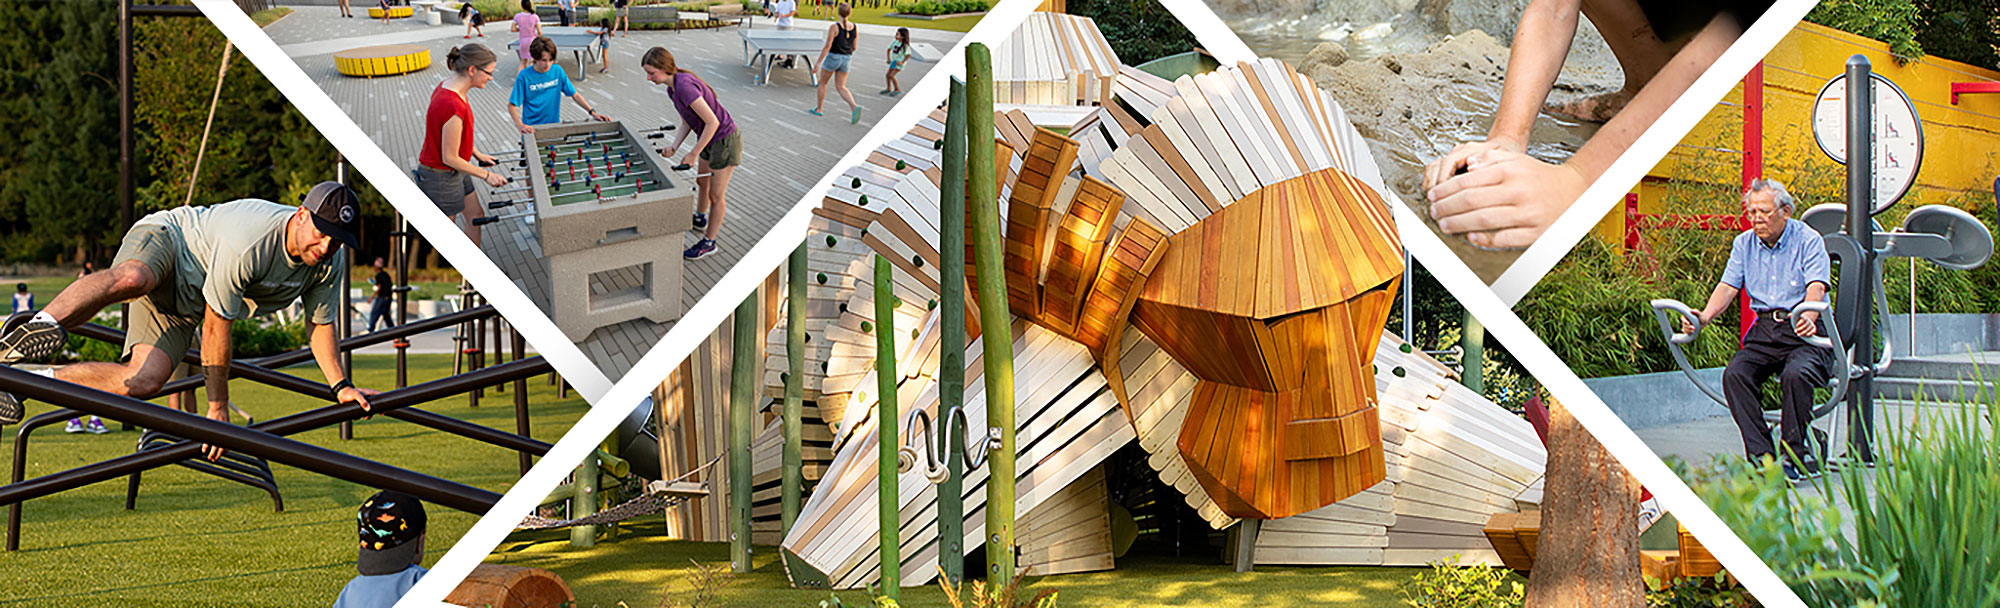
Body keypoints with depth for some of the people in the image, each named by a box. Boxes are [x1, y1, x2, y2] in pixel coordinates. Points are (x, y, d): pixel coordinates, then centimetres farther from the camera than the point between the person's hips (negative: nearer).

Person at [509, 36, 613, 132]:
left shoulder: (557, 71, -1)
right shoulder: (524, 76, -11)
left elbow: (575, 95, 5)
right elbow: (512, 105, -11)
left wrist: (592, 113, -5)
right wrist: (519, 125, -29)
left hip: (554, 125, 3)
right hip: (532, 128, -3)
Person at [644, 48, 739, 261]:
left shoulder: (685, 87, -30)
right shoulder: (672, 88, 0)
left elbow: (712, 122, -30)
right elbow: (686, 123, 9)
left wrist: (693, 154, -23)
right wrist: (673, 147, -8)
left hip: (725, 140, -9)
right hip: (710, 139, 9)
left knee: (716, 195, 5)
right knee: (702, 182, 29)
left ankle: (709, 242, 19)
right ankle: (700, 219, 53)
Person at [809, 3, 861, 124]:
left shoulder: (834, 27, -16)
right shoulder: (855, 28, -1)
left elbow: (827, 46, -18)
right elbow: (853, 47, 8)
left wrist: (818, 63, -13)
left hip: (833, 58, -4)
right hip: (846, 60, 4)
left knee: (822, 83, 18)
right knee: (840, 87, 8)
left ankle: (818, 109, 28)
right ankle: (854, 107, -15)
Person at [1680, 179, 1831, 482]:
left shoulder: (1808, 240, -2)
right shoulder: (1745, 243, 13)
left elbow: (1816, 287, -16)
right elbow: (1728, 286, 6)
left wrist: (1808, 316, -39)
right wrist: (1704, 317, -15)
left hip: (1805, 332, -5)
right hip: (1764, 329, 5)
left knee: (1796, 375, -34)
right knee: (1735, 374, -23)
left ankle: (1795, 457, -21)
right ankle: (1762, 456, -23)